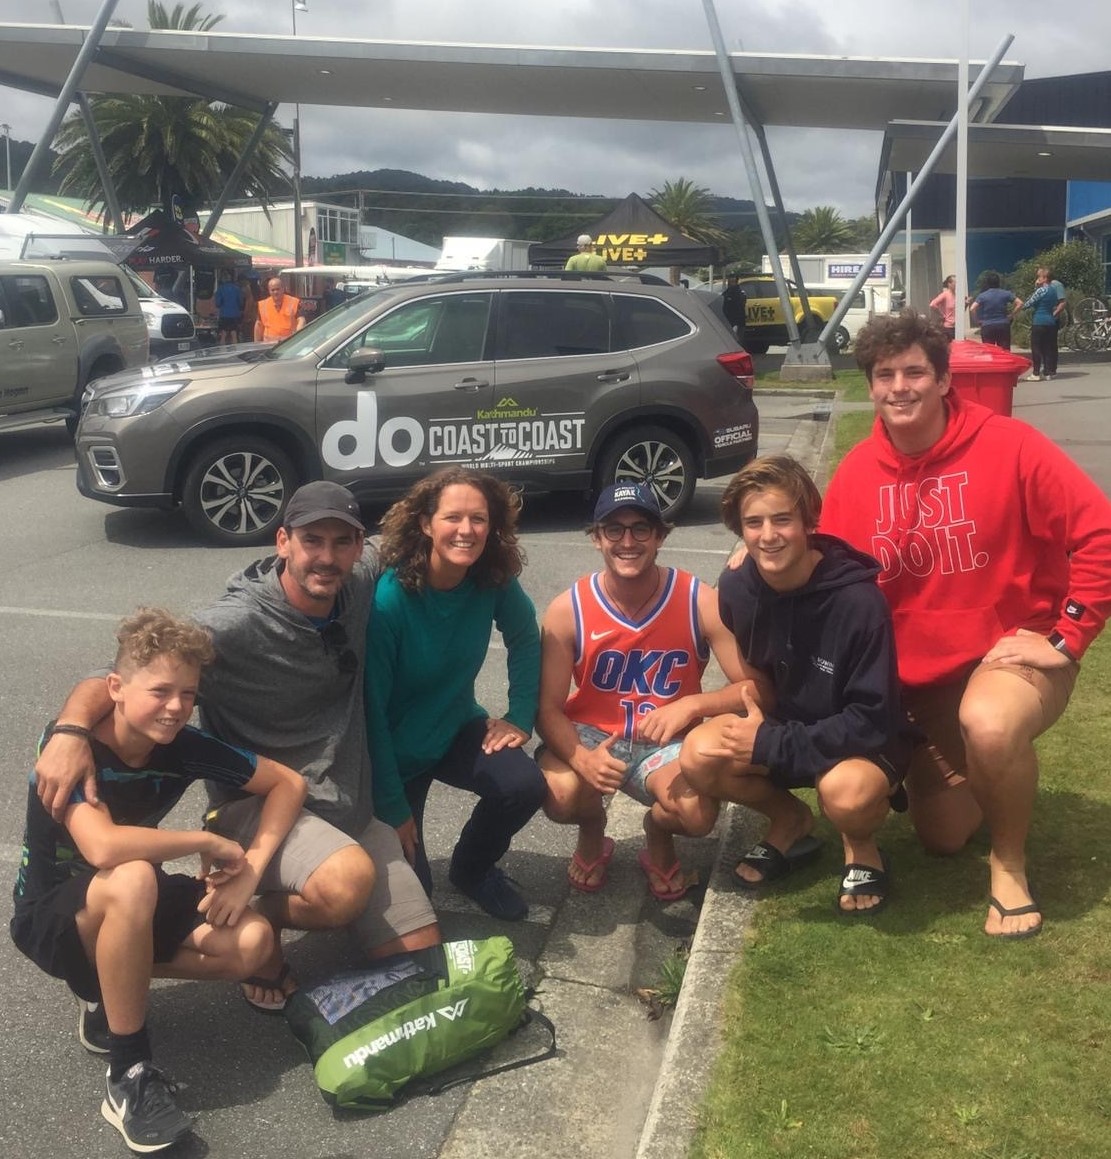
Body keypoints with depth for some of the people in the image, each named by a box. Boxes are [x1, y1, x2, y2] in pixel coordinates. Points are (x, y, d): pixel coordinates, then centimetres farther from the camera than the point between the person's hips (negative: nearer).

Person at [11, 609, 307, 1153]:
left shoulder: (184, 744, -14)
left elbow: (287, 783, -5)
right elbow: (102, 847, -43)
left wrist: (249, 869, -18)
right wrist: (207, 842, -30)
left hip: (129, 905, 5)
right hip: (50, 917, -5)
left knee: (253, 943, -18)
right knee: (133, 880, -39)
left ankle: (109, 990, 5)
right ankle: (130, 1076, -24)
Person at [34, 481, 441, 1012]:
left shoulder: (363, 585, -4)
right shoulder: (236, 626, -22)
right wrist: (73, 728, -45)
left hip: (353, 809, 6)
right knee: (350, 882, -38)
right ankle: (260, 920, -2)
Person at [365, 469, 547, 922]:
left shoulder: (494, 582, -15)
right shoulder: (388, 598, -28)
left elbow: (525, 640, 5)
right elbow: (371, 708, -23)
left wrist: (520, 717, -4)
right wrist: (392, 807, -19)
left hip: (457, 728, 4)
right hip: (396, 746, -3)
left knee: (524, 784, -25)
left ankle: (472, 868, 5)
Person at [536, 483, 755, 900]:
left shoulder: (701, 602, -15)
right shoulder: (567, 611, -13)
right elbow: (548, 708, -11)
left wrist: (693, 704, -34)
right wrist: (581, 757, -32)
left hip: (665, 744, 0)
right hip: (590, 735, 0)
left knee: (698, 814, -30)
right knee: (560, 797, -32)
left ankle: (658, 837, 13)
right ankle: (592, 832, 11)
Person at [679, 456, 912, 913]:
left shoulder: (858, 600, -27)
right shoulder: (736, 587, -11)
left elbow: (873, 718, -25)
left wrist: (772, 745, -26)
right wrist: (757, 725, -10)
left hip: (863, 740, -5)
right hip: (779, 724, 5)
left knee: (845, 792, -37)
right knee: (699, 757, -22)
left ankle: (861, 845, 2)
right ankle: (790, 822, 8)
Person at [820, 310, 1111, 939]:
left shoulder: (1007, 445, -19)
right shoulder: (858, 470, -5)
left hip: (1011, 652, -5)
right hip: (918, 672, 5)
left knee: (989, 724, -41)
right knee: (944, 837, 14)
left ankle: (1011, 862, -12)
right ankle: (997, 771, 48)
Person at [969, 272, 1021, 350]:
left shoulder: (982, 296, -4)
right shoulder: (1005, 293, 1)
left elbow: (972, 309, -16)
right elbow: (1019, 303, -2)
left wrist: (977, 320, -3)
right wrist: (1011, 314, 5)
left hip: (987, 327, -1)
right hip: (1003, 326, 2)